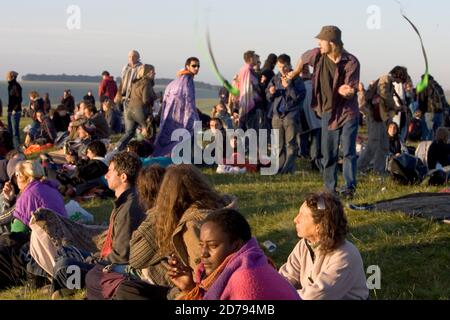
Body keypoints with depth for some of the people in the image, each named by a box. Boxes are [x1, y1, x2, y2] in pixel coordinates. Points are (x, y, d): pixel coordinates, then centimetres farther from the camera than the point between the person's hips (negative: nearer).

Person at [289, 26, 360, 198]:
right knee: (328, 154, 8)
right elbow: (303, 58, 18)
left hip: (348, 112, -4)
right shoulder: (317, 55, -7)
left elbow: (351, 91, -18)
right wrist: (295, 73, 32)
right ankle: (330, 189, 16)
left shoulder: (351, 62, -17)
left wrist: (345, 91, -40)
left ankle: (349, 187, -4)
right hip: (328, 112, 4)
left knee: (349, 151, -8)